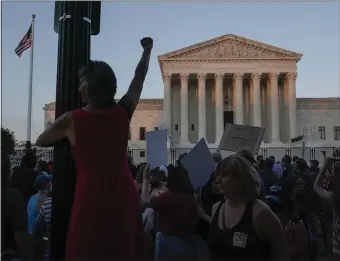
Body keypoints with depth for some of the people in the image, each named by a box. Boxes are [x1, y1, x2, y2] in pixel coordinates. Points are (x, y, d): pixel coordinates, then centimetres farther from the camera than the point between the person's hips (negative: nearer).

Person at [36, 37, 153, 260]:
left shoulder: (71, 120, -9)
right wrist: (148, 49, 27)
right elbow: (139, 78, 12)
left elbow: (41, 141, 9)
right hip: (124, 195, 3)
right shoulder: (123, 112, -4)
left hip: (91, 198, -2)